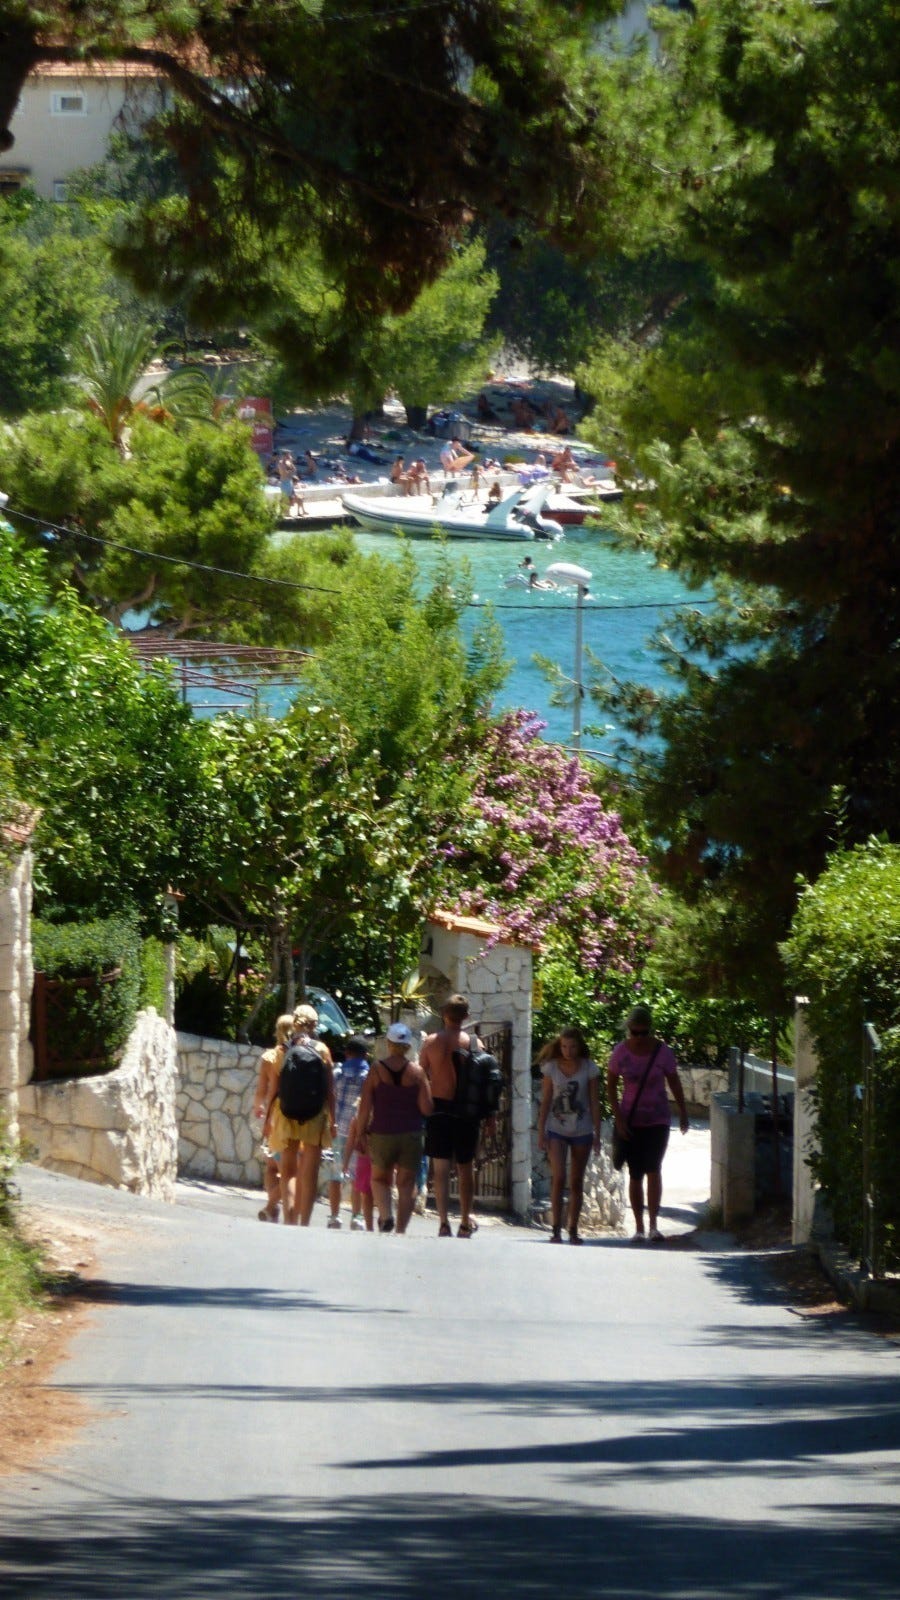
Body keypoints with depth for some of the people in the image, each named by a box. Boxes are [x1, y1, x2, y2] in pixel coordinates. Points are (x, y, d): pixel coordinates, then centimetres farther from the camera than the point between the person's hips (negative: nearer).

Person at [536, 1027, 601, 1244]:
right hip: (557, 1130, -1)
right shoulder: (551, 1068, 0)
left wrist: (597, 1134, -1)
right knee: (558, 1177, -15)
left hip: (581, 1131, 1)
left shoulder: (589, 1069, -1)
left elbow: (594, 1103, 2)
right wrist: (541, 1132, 1)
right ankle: (556, 1228, -14)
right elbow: (545, 1102, 4)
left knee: (576, 1183, 7)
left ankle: (573, 1230, 14)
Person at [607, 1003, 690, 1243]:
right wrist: (618, 1118, -9)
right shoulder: (621, 1051, -5)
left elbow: (674, 1082, 6)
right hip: (631, 1122, 1)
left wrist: (683, 1114, 14)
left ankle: (654, 1224, -17)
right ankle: (639, 1227, 11)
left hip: (658, 1120, -1)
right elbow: (611, 1086, 0)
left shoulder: (662, 1051, -7)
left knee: (653, 1169, -15)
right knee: (635, 1174, 3)